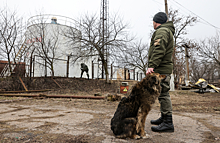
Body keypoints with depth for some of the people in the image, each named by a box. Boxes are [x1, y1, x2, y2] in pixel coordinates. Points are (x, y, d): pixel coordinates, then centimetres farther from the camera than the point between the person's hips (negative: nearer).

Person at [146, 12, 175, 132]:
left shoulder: (162, 31, -8)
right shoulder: (167, 31, 26)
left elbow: (158, 51, -23)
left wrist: (152, 66, -27)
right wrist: (154, 66, 17)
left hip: (161, 69, -11)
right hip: (163, 68, 11)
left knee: (163, 94, -10)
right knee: (163, 94, 16)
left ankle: (168, 123, -5)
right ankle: (164, 118, 28)